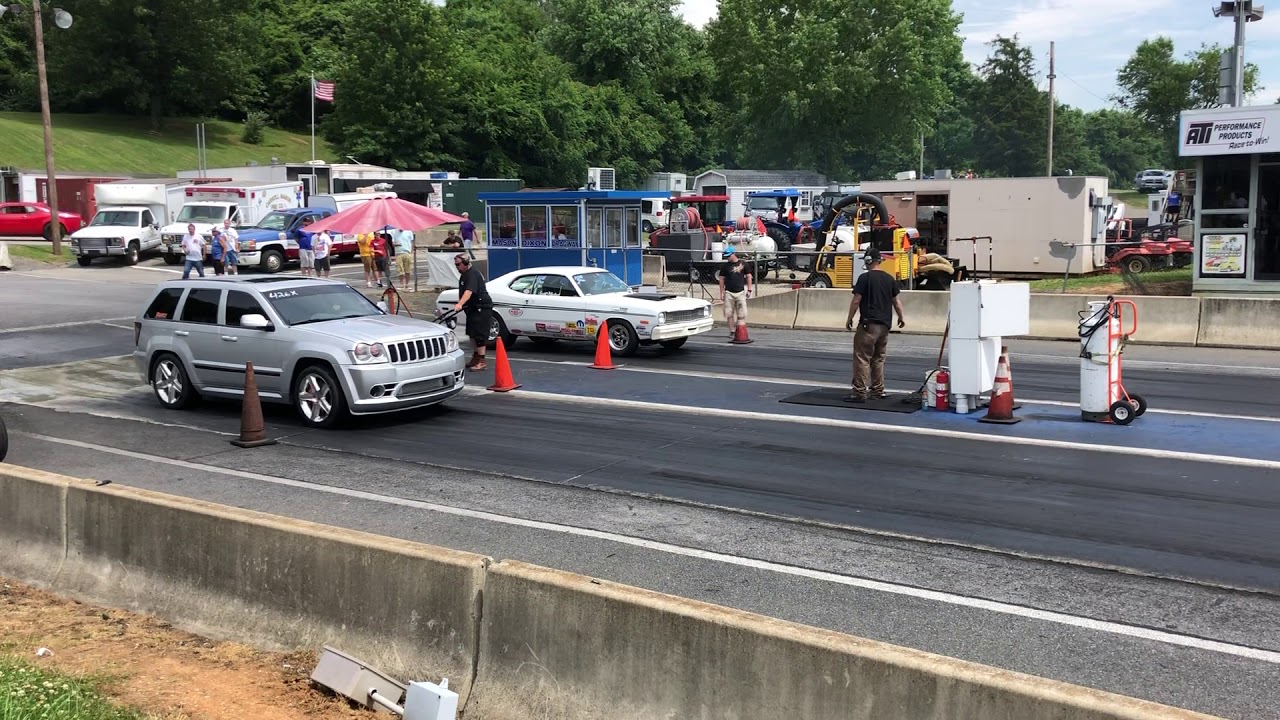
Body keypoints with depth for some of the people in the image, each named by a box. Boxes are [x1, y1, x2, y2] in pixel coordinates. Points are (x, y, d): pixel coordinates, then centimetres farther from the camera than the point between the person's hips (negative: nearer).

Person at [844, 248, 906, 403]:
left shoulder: (865, 278, -10)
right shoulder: (889, 279, 9)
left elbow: (856, 301, -10)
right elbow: (896, 301, 15)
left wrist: (849, 319, 1)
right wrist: (901, 318, 29)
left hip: (869, 324, -7)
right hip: (885, 325, 7)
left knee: (862, 358, -5)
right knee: (878, 358, 17)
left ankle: (860, 393, -8)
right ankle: (878, 391, 20)